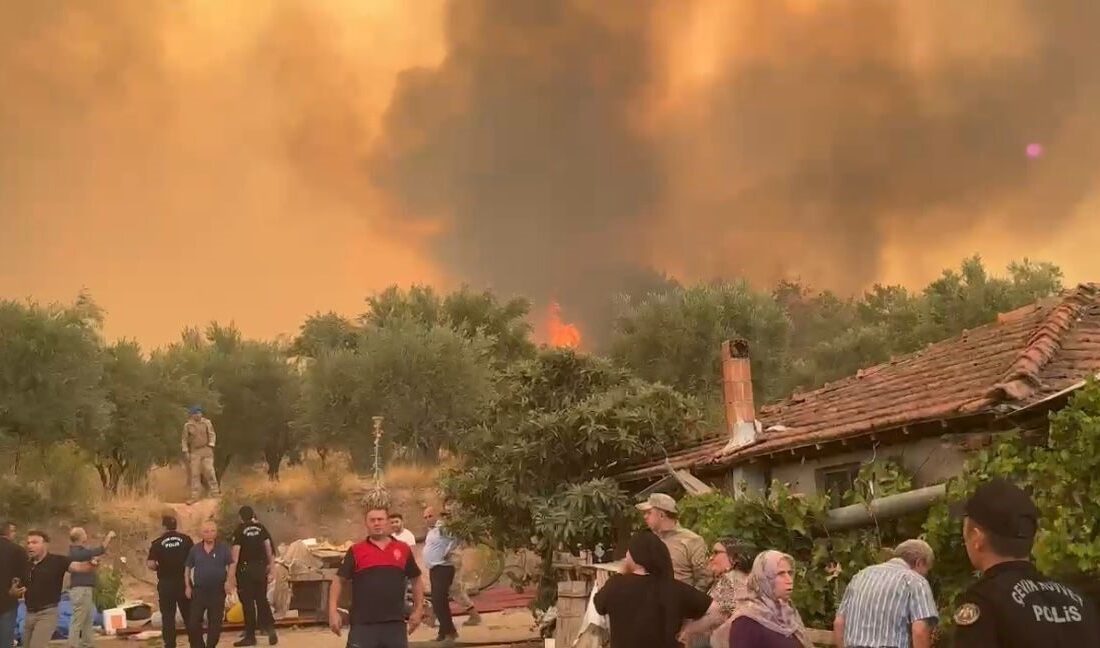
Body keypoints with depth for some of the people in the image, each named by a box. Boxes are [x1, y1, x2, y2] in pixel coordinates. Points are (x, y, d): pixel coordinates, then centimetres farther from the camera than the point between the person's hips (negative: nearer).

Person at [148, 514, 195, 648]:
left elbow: (150, 564, -14)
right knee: (189, 614, 11)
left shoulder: (158, 543, -5)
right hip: (184, 582, 1)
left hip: (166, 583, -1)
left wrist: (158, 568, 6)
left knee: (168, 617, 5)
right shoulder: (186, 539, -2)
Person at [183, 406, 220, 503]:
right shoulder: (187, 425, -1)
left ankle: (214, 492, -3)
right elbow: (185, 439, 4)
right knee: (194, 474, 1)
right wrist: (186, 452, 0)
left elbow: (212, 435, 2)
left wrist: (210, 447, -9)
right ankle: (195, 496, 4)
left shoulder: (207, 422, -1)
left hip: (206, 450, -1)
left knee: (209, 471, -9)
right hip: (194, 452, 1)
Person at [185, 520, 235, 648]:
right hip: (198, 591, 1)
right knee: (193, 623, -2)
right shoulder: (195, 549, 4)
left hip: (218, 591, -1)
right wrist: (187, 586, 3)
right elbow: (187, 568, 10)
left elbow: (231, 565, -1)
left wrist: (229, 581, -14)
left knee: (215, 622, 4)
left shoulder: (224, 548, -2)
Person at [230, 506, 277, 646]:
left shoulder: (240, 530, -6)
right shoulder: (261, 528, 5)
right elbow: (269, 549, 3)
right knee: (262, 600, 13)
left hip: (245, 568, -4)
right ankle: (270, 628, -1)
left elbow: (236, 553, -11)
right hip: (261, 568, 4)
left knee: (248, 602, 2)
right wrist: (272, 569, 8)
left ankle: (250, 636, 4)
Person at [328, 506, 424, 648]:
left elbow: (416, 580, 17)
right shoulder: (356, 551, 3)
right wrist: (333, 611, -6)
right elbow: (339, 581, 3)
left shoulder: (403, 549, 7)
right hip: (363, 624, -2)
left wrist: (418, 610, 12)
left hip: (395, 624, 2)